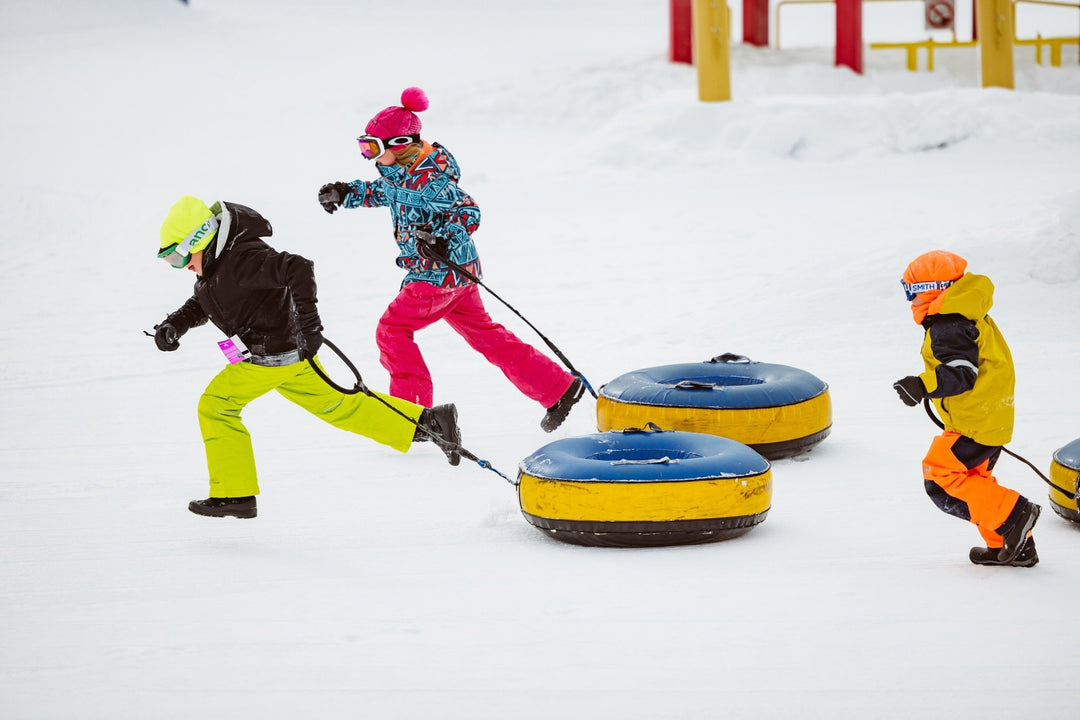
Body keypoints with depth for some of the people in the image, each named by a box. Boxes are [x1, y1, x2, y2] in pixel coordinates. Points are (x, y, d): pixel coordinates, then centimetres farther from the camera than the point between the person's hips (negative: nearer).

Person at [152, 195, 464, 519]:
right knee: (333, 404, 19)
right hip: (288, 354, 11)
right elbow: (199, 306, 19)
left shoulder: (241, 259, -25)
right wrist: (173, 325, 0)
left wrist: (308, 321, -38)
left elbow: (297, 269, -34)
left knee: (215, 405, -2)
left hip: (272, 354, -11)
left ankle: (234, 494, 3)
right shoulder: (216, 262, 7)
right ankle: (428, 422, 23)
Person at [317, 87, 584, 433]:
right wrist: (345, 193, 17)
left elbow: (469, 213, -22)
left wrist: (443, 239, -36)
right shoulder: (400, 171, 6)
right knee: (484, 334, 14)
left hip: (439, 273, -10)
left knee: (392, 331, -4)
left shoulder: (429, 180, -22)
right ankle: (558, 388, 16)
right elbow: (383, 192, 28)